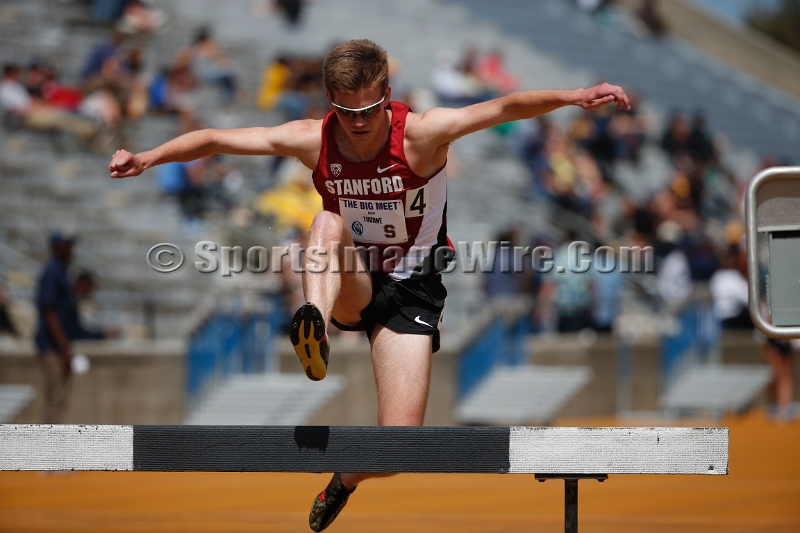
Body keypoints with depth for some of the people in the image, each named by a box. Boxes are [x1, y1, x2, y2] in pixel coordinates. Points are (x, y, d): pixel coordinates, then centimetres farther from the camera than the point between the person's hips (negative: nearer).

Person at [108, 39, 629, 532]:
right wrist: (149, 157, -18)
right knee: (329, 224, -32)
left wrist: (572, 96, -45)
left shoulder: (420, 133, -20)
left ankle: (345, 480, 25)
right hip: (348, 286, 2)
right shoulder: (312, 140, -12)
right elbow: (216, 139, -6)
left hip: (410, 290, -1)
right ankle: (314, 328, -53)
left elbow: (506, 108, -31)